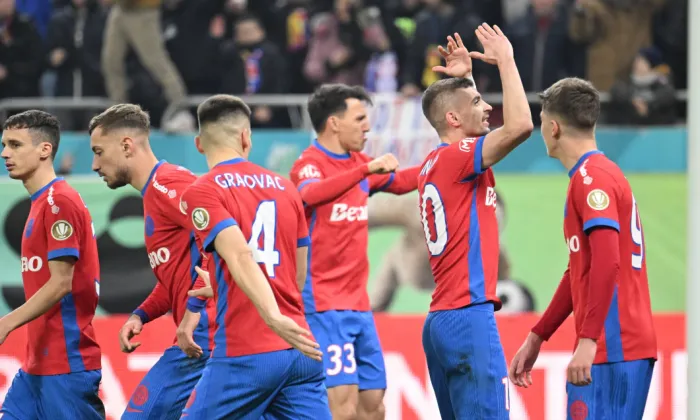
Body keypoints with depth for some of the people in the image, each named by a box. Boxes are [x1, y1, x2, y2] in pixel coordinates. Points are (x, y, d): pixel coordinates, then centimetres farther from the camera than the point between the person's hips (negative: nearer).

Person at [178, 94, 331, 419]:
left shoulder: (201, 192, -2)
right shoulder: (284, 187, 14)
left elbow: (241, 256, -18)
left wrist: (274, 319, -30)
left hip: (245, 355, -5)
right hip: (300, 353, 5)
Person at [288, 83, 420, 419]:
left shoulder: (360, 164, 13)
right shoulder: (309, 164, -11)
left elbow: (401, 181, 31)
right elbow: (311, 193, -34)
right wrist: (366, 169, -43)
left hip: (358, 304, 8)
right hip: (324, 304, -8)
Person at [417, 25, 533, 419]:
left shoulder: (435, 163, 16)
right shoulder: (458, 157, -10)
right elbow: (520, 125, -23)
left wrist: (462, 79, 29)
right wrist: (505, 60, -12)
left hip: (441, 322, 10)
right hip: (469, 317, -10)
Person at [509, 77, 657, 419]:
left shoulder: (591, 178, -9)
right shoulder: (603, 174, 21)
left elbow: (607, 263, -22)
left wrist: (588, 340, -26)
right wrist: (536, 338, 29)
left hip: (612, 349, -9)